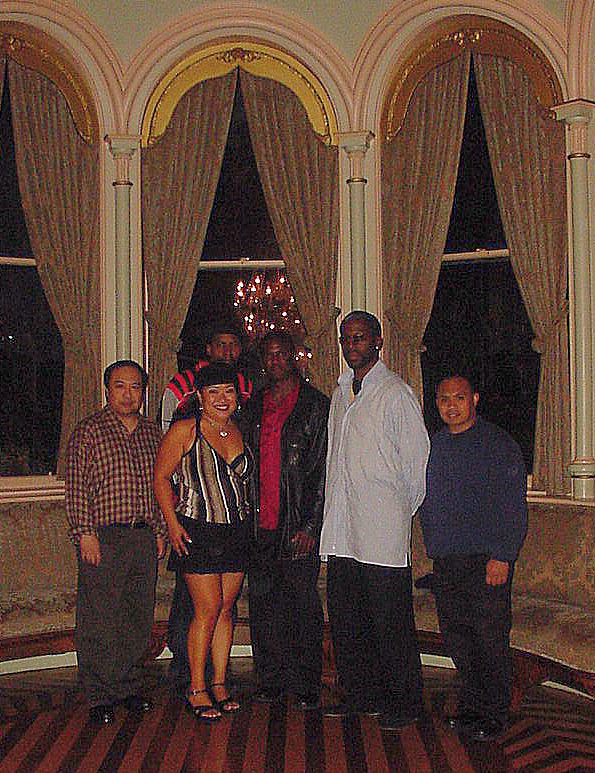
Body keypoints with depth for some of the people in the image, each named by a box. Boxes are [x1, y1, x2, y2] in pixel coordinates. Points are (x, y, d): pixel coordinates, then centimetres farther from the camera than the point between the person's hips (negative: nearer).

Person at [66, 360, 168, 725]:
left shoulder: (151, 432, 14)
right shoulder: (89, 431, -1)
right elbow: (76, 488, -5)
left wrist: (161, 531, 14)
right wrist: (85, 533, -12)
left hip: (145, 537, 5)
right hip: (103, 537, -5)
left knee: (140, 619, 10)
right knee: (100, 620, -2)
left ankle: (130, 687, 23)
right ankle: (100, 696, 9)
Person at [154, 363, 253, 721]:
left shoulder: (240, 432, 9)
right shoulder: (184, 431, -6)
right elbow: (161, 477, -3)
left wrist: (250, 520, 12)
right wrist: (172, 523, -11)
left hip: (237, 531, 5)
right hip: (197, 531, -5)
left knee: (226, 608, 9)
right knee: (208, 609, -6)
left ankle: (219, 684, 19)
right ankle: (196, 689, 7)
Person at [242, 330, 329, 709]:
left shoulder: (316, 405, -2)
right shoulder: (253, 407, 13)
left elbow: (323, 469, -6)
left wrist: (311, 524, -12)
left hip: (298, 523, -4)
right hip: (260, 525, 4)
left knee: (303, 604, 2)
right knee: (263, 603, 9)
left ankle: (306, 683, 14)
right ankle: (271, 679, 21)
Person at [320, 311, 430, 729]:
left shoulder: (396, 393, -7)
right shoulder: (341, 392, 16)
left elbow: (418, 459, -6)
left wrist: (403, 510, 0)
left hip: (382, 528, -7)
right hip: (341, 528, 7)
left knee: (390, 619, -1)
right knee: (345, 615, 12)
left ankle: (405, 700, 12)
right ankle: (361, 693, 25)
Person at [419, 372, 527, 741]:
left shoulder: (499, 444, -4)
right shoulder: (434, 446, 13)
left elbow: (514, 507, -8)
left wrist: (502, 557, -14)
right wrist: (434, 550, 15)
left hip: (487, 558, -5)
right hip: (446, 559, 6)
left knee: (490, 635, -3)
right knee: (456, 635, 10)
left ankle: (495, 713, 10)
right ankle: (471, 705, 24)